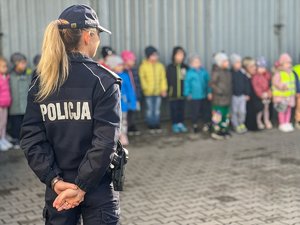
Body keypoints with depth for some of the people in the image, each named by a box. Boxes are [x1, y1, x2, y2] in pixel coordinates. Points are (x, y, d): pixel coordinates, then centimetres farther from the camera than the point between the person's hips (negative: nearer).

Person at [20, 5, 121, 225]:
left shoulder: (41, 82, 1)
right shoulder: (103, 80, -11)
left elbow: (32, 139, -5)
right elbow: (105, 141, -19)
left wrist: (54, 180, -8)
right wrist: (82, 187, -15)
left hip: (58, 187, 4)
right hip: (97, 188, -4)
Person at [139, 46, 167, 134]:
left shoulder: (160, 66, 5)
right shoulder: (143, 66, -4)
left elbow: (163, 78, 6)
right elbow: (142, 78, -5)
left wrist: (164, 89, 0)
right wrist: (146, 87, -13)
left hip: (158, 92, 3)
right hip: (148, 93, -3)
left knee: (157, 110, 9)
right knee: (150, 110, 3)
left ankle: (157, 126, 17)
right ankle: (151, 127, 11)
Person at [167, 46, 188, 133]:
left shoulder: (185, 67, 3)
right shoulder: (170, 67, -3)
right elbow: (167, 80, -3)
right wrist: (167, 90, -8)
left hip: (182, 93, 2)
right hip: (173, 93, -2)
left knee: (181, 109, 9)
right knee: (174, 109, 5)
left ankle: (181, 123, 21)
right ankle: (175, 125, 16)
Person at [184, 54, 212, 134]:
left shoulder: (204, 71, 2)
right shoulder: (190, 73, -7)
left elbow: (208, 82, 6)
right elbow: (187, 83, -4)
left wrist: (209, 92, 3)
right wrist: (188, 93, -6)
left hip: (204, 95, 3)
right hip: (195, 97, -3)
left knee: (206, 110, 11)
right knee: (195, 112, 4)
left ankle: (206, 124, 28)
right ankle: (195, 126, 20)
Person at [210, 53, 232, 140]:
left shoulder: (228, 72, 10)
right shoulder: (216, 72, -14)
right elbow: (212, 84, -16)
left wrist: (230, 93, 14)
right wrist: (219, 91, -23)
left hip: (227, 98, 8)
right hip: (219, 99, -8)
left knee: (226, 115, 15)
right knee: (218, 115, -5)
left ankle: (224, 130, 26)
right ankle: (216, 131, 5)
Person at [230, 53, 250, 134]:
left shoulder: (242, 72, 0)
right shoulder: (230, 73, -9)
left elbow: (246, 83, 6)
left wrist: (247, 94, 6)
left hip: (242, 95, 2)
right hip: (233, 96, -2)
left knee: (242, 111, 2)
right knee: (234, 111, 7)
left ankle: (241, 124, 24)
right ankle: (236, 126, 21)